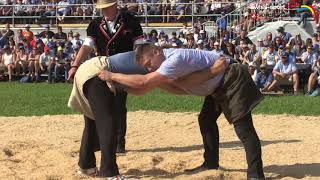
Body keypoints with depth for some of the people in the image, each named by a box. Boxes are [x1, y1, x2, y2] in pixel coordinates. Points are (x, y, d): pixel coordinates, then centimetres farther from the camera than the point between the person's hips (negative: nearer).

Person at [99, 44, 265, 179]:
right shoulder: (164, 60, -1)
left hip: (232, 79, -10)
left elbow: (143, 82, -36)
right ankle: (211, 163, 27)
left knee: (243, 127, -14)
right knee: (206, 120, 16)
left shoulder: (175, 60, -32)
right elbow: (145, 88, 0)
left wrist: (112, 76, -29)